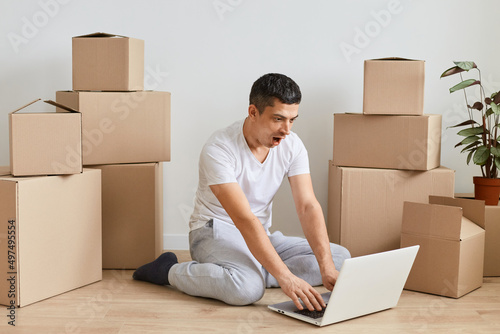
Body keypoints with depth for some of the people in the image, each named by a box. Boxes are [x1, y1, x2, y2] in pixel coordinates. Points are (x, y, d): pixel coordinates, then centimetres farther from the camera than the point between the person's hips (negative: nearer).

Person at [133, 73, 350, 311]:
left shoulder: (292, 145, -7)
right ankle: (170, 270, -11)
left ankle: (252, 272, -13)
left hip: (261, 236, 6)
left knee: (340, 257, -9)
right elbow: (244, 220, -33)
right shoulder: (219, 150, -25)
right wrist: (286, 278, -40)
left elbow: (308, 206, -13)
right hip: (216, 231, -6)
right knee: (247, 288, -38)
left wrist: (327, 268, -26)